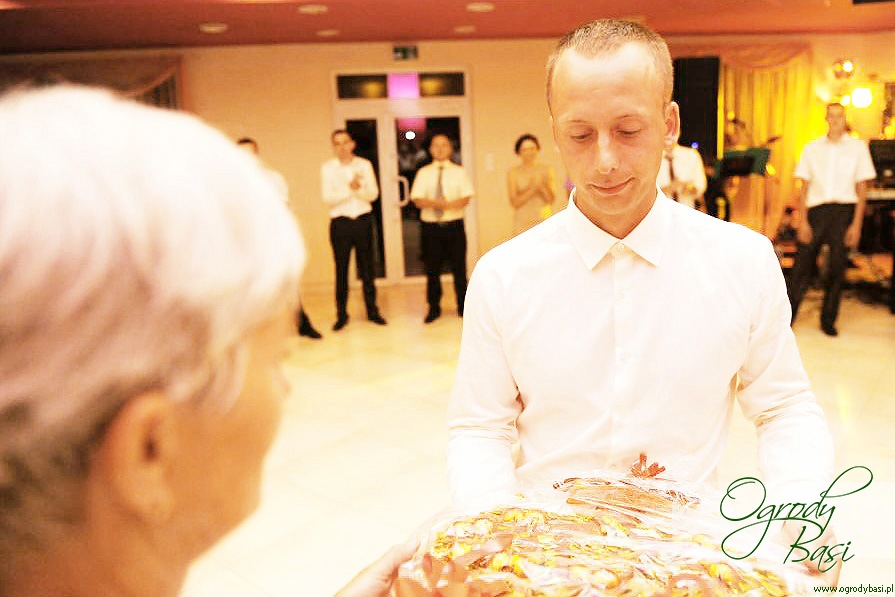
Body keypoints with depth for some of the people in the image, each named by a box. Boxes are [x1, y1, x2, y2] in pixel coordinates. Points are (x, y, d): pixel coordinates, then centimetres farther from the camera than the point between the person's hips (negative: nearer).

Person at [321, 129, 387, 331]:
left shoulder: (365, 165, 6)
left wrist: (359, 188, -20)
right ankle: (341, 315, 11)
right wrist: (350, 188, -17)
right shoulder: (327, 168, 3)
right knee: (341, 269, 3)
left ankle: (372, 311, 16)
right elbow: (328, 198, -8)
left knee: (366, 267, 7)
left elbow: (373, 194, -2)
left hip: (363, 220, 1)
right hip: (340, 222, -1)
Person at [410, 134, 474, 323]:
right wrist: (437, 203, -20)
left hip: (454, 225, -1)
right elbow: (418, 200, -4)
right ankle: (434, 308, 18)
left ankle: (463, 306, 16)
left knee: (459, 268, 3)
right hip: (431, 226, 1)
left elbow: (466, 199, -5)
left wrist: (446, 205, -21)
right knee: (432, 269, 6)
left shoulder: (459, 172, 6)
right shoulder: (423, 173, 7)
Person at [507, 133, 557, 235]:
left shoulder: (547, 170, 6)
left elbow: (551, 200, 1)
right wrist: (532, 188, -15)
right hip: (522, 222, -2)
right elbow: (514, 202, -6)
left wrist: (544, 185, -16)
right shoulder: (513, 172, 0)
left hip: (544, 221, 2)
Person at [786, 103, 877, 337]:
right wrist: (803, 221, -2)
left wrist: (856, 224, -4)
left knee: (837, 268, 4)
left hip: (844, 211, 0)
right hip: (816, 210, 0)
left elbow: (861, 189, 4)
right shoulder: (812, 148, 9)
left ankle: (828, 320, 16)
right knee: (802, 265, -3)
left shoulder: (858, 148, 7)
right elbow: (804, 188, 7)